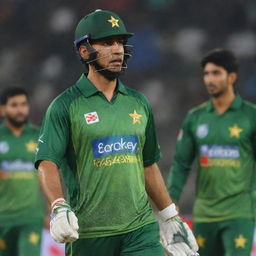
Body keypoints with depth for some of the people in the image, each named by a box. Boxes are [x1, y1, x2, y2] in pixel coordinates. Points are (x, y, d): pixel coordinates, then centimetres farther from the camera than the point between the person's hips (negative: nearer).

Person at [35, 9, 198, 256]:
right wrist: (59, 208, -29)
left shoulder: (138, 103, 13)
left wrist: (170, 218, 20)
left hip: (141, 229, 3)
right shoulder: (65, 106, -3)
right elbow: (47, 163, -12)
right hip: (88, 233, -3)